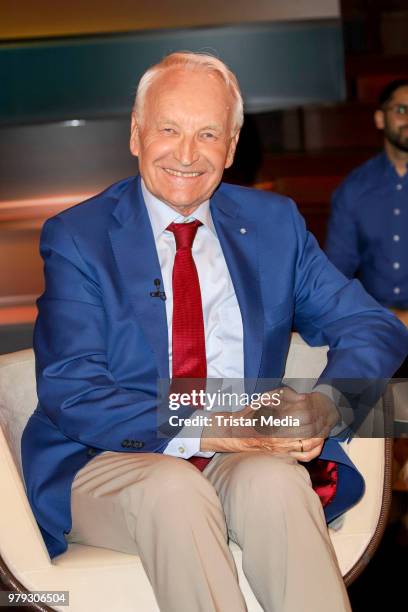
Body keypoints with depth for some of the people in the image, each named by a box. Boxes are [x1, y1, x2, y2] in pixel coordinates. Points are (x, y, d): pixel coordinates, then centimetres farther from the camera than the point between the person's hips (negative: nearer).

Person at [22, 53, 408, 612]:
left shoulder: (274, 223, 12)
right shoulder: (77, 237, 3)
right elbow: (69, 393, -8)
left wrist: (324, 405, -16)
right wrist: (198, 433, -23)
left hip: (251, 456, 2)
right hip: (112, 462, -2)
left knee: (273, 479, -32)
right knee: (170, 487, -35)